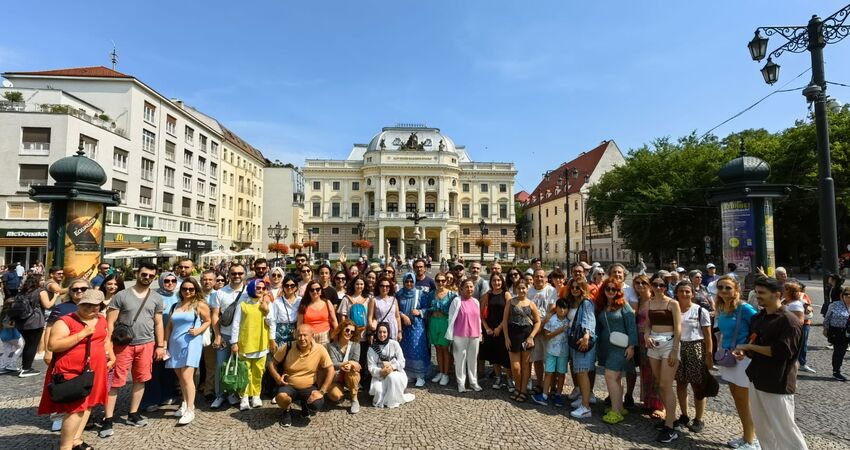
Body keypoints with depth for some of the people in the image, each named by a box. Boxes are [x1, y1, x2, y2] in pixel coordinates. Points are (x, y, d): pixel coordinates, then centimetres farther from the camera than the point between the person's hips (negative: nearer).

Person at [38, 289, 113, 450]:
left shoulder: (101, 321, 9)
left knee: (87, 405, 12)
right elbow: (52, 346, -20)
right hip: (71, 372, -7)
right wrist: (83, 333, -23)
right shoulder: (65, 321, -12)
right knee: (76, 408, -9)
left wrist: (111, 357, 11)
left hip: (94, 371, 7)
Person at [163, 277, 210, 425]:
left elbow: (208, 321, 1)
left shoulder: (200, 305, -3)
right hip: (175, 344, 6)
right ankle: (185, 403, 29)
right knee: (180, 376, 13)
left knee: (187, 376, -12)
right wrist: (165, 343, 11)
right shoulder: (175, 306, 13)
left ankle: (190, 410, -7)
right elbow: (169, 326, 15)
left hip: (191, 343, -6)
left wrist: (198, 331, -16)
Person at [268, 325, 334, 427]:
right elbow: (272, 363, 1)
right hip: (289, 386, 0)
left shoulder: (320, 350, -16)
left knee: (317, 404, -28)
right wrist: (277, 377, -17)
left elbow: (330, 370, -11)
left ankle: (305, 405, 13)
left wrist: (322, 391, -17)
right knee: (281, 397, -33)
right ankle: (286, 411, 6)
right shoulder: (287, 347, -12)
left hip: (309, 387, 0)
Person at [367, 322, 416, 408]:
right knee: (378, 391, -28)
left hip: (396, 372, -1)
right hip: (379, 376, 1)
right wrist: (381, 372, -28)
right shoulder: (372, 348, -2)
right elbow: (371, 367, -8)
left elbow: (402, 362, -7)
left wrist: (392, 367, -25)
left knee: (392, 377, -35)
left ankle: (393, 401, -12)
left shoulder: (394, 344, -5)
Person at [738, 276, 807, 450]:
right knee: (762, 427, 18)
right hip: (756, 379, 8)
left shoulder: (790, 321, -15)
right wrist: (743, 352, -3)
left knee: (784, 429, 1)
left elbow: (781, 352, -22)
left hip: (777, 384, -8)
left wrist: (749, 347, -15)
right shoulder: (757, 318, 10)